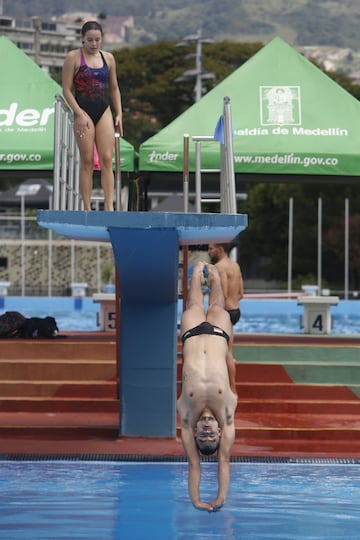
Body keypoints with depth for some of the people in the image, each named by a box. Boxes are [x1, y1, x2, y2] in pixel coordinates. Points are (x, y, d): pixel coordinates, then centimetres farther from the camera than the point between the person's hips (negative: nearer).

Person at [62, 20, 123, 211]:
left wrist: (119, 114, 8)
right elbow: (67, 90, -5)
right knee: (87, 161, -4)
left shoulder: (108, 58, 10)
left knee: (107, 160, -4)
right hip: (84, 112, -4)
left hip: (104, 111, 4)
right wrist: (80, 114, -13)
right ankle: (87, 208, -1)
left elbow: (114, 88, 17)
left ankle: (109, 206, -8)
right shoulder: (73, 58, -3)